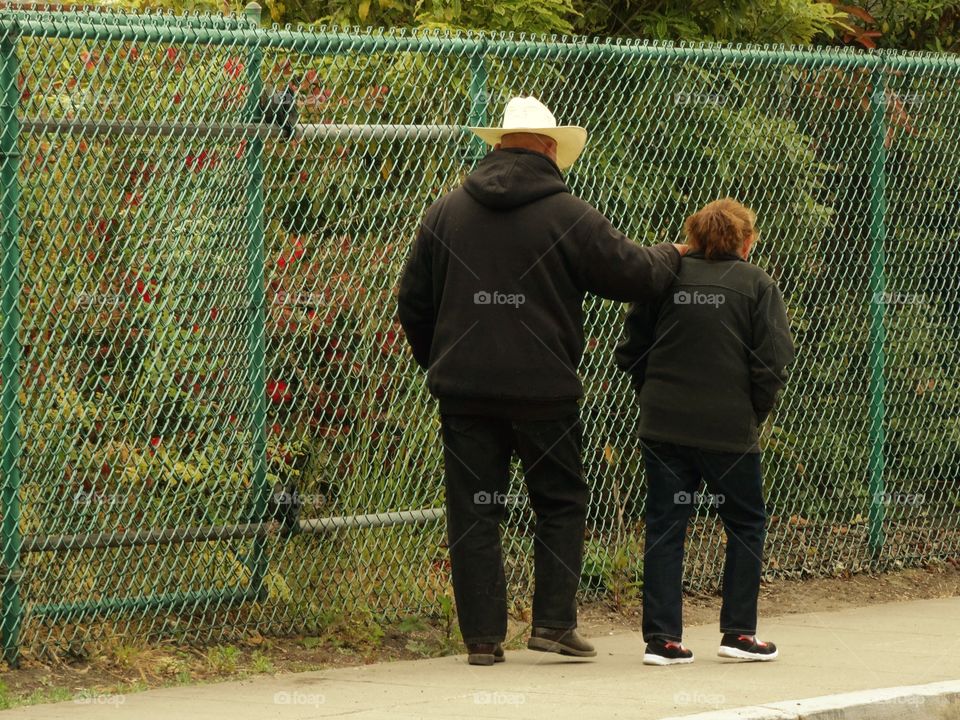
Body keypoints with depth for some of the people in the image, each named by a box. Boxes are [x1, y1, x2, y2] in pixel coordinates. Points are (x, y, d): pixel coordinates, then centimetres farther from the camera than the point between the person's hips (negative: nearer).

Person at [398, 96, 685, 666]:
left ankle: (483, 636, 5)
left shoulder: (447, 213, 6)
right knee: (561, 505, 11)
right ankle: (553, 622, 5)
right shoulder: (570, 217, -7)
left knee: (474, 512, 6)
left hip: (464, 389, 3)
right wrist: (672, 255, 21)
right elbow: (636, 275, -1)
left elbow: (414, 301, 13)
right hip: (543, 389, -3)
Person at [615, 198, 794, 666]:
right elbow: (772, 363, -8)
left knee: (664, 529, 6)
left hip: (663, 428, 2)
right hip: (729, 430, -2)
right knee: (746, 524, 13)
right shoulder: (756, 286, -3)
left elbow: (631, 352, 6)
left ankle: (662, 638, 1)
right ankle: (738, 632, 12)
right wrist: (754, 415, 5)